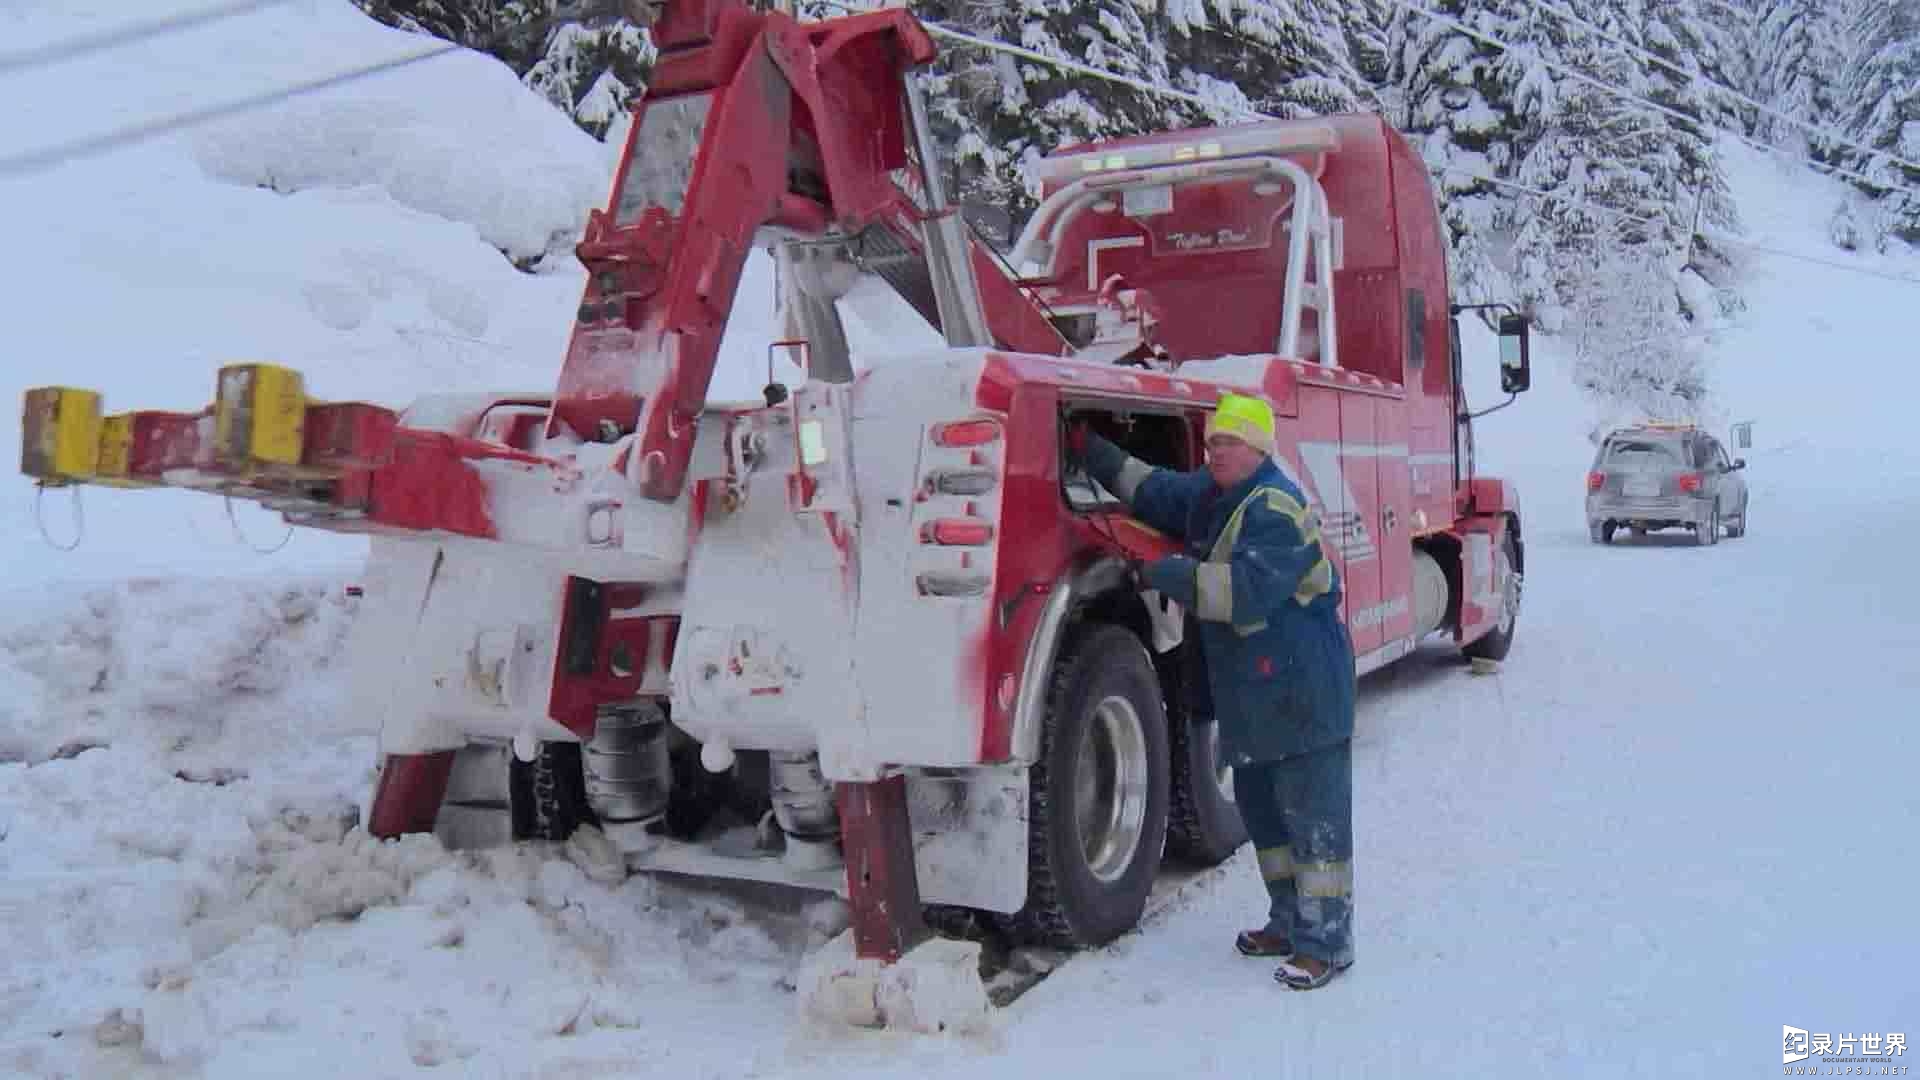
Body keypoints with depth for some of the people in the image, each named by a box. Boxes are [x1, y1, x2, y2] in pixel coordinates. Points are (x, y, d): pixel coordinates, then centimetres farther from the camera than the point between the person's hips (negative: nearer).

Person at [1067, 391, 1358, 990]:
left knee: (1314, 815, -2)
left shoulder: (1278, 508, -19)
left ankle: (1327, 941, 6)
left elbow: (1248, 588, -29)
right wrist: (1092, 451, 13)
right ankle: (1290, 921, 32)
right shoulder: (1210, 493, 11)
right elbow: (1154, 490, 21)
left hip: (1302, 689, -10)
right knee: (1261, 806, 19)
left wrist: (1170, 574, -26)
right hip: (1250, 691, 10)